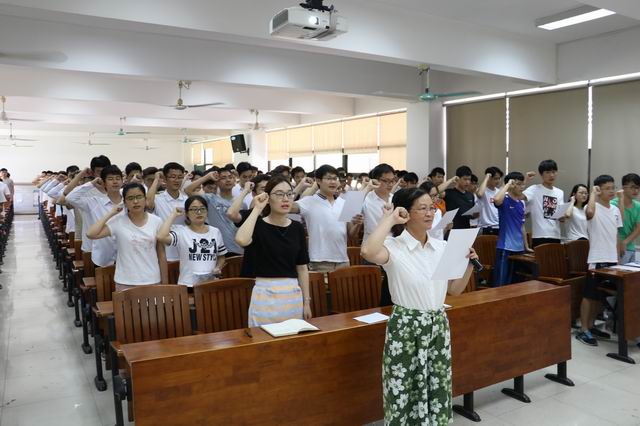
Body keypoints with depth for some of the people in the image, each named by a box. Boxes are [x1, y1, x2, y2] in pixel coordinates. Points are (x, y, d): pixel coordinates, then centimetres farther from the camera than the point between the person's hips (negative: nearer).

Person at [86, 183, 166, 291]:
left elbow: (161, 255, 3)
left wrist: (165, 283, 4)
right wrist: (111, 213, -10)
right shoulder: (118, 221, -5)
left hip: (152, 281, 1)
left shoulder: (156, 221, -1)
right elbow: (91, 234, -19)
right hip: (126, 283, -1)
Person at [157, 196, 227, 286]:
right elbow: (161, 237, -25)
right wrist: (174, 215, -13)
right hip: (188, 285, -4)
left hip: (211, 283, 4)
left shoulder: (215, 232, 8)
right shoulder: (181, 231, -6)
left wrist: (218, 268, -4)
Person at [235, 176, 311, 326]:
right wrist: (257, 209, -20)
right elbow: (241, 240, -30)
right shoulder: (258, 225, -6)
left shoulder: (297, 228, 5)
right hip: (265, 294, -4)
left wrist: (306, 301, 7)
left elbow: (302, 268, 9)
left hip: (293, 295, 4)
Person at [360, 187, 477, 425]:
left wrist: (469, 265, -4)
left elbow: (455, 290, 13)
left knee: (438, 393, 15)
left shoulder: (442, 247, 5)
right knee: (403, 393, 5)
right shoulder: (394, 247, -13)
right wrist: (390, 219, -24)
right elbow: (368, 252, -37)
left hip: (438, 325, 6)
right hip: (405, 327, -5)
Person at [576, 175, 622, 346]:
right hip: (597, 259, -8)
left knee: (601, 296, 14)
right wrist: (593, 193, -22)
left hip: (612, 260, 8)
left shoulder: (615, 210, 11)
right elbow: (589, 212, -38)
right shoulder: (593, 207, -11)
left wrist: (618, 258, 15)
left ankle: (591, 326, 26)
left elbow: (616, 235, 17)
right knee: (589, 295, -2)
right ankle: (583, 330, 5)